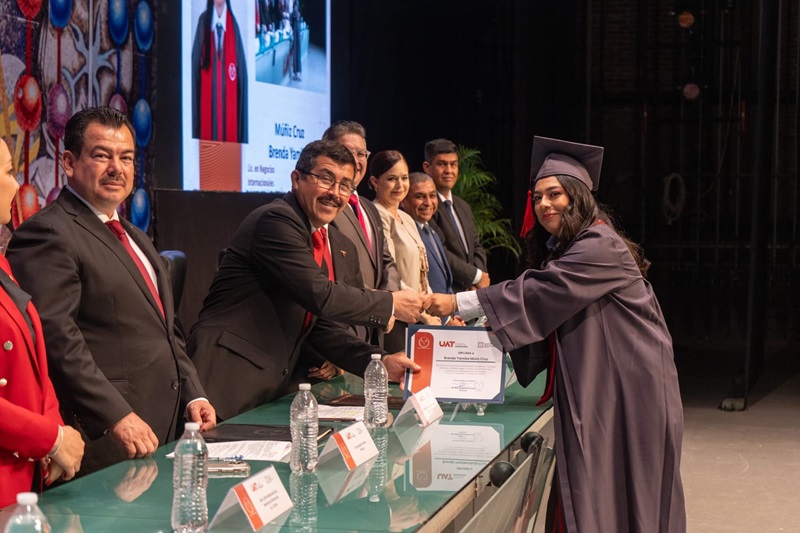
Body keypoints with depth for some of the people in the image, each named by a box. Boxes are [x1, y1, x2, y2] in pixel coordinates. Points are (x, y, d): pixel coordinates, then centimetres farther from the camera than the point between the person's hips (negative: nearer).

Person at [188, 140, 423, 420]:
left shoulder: (342, 248, 13)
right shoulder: (276, 220, -14)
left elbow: (323, 325, 14)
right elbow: (319, 295, -21)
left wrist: (379, 361, 0)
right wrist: (390, 303, -10)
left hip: (275, 385, 8)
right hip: (229, 377, -8)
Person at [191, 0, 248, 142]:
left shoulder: (233, 23, 4)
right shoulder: (203, 21, 3)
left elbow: (241, 69, 3)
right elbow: (196, 65, 3)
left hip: (230, 96, 1)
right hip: (207, 93, -1)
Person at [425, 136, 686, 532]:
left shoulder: (600, 247, -17)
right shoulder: (561, 248, 15)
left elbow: (539, 292, -24)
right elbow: (546, 316, 16)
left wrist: (458, 303, -24)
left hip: (625, 388, -9)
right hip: (589, 387, 9)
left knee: (614, 496, -4)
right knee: (584, 497, 9)